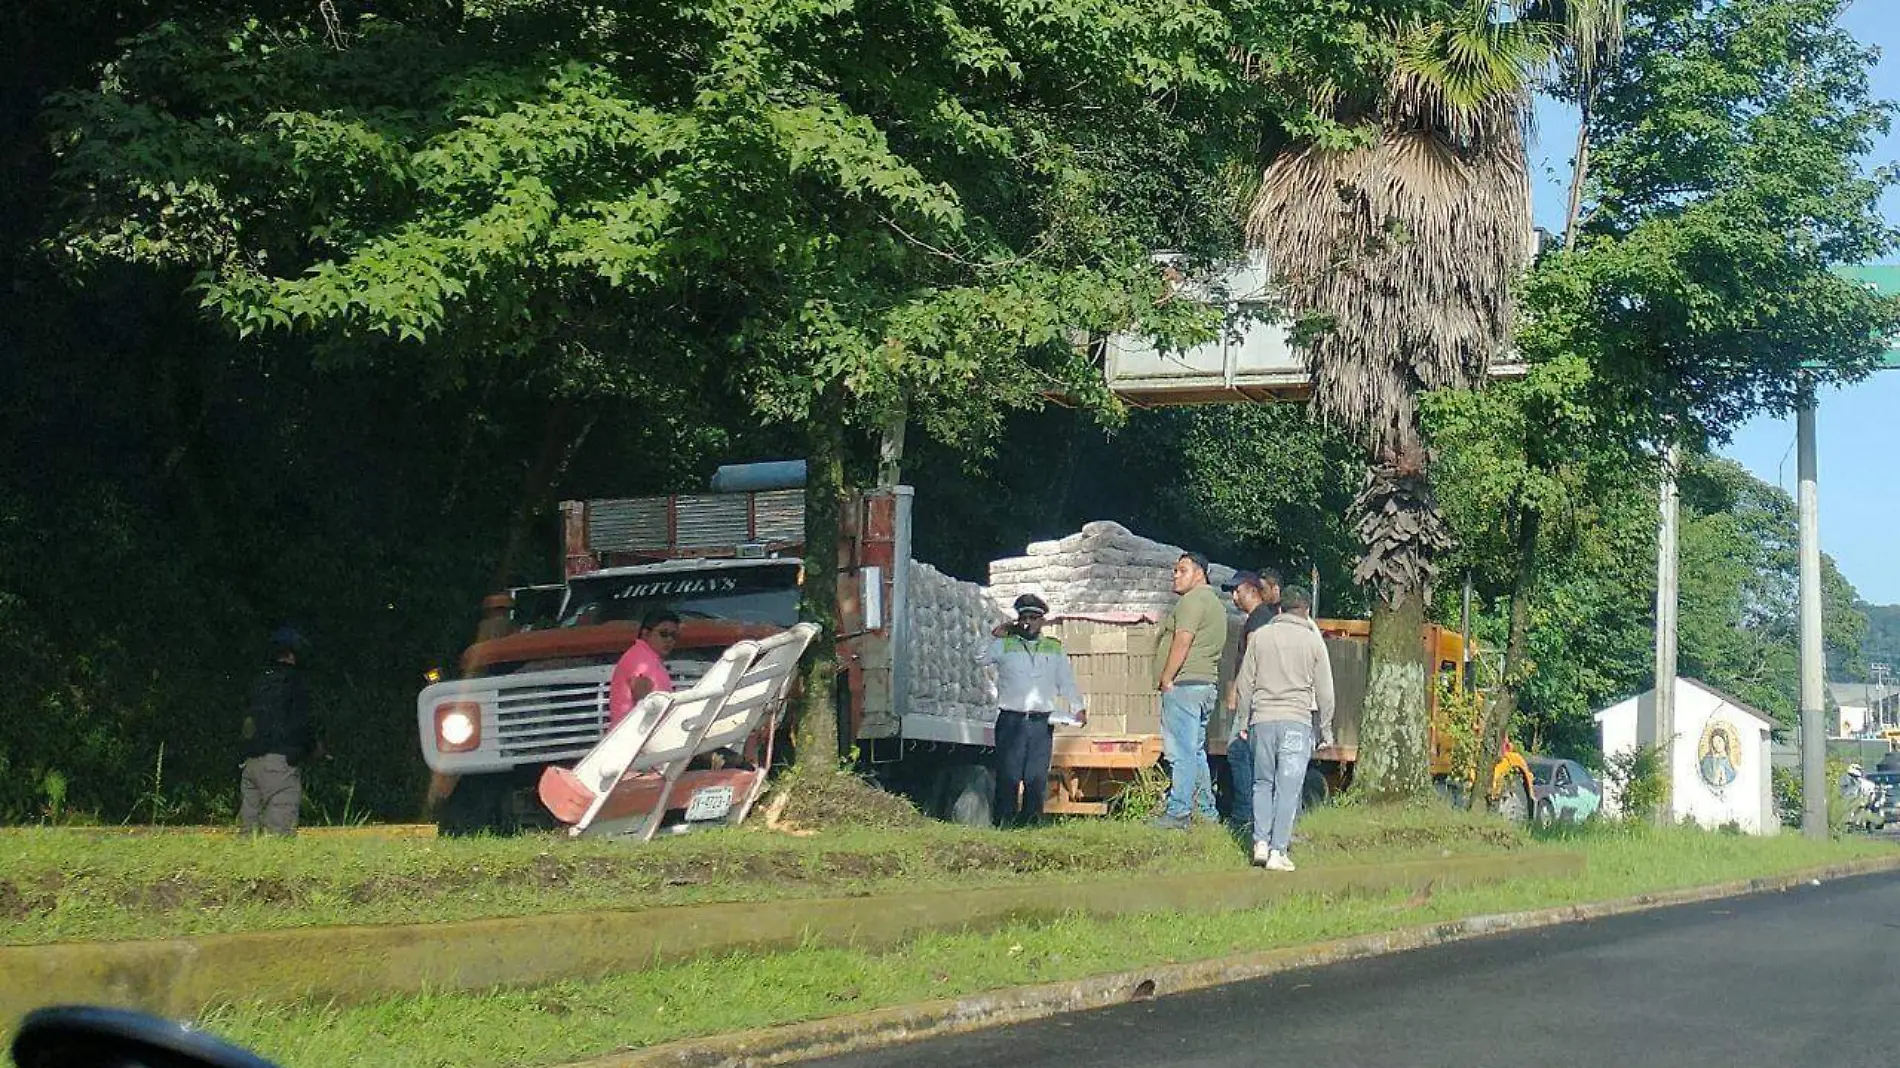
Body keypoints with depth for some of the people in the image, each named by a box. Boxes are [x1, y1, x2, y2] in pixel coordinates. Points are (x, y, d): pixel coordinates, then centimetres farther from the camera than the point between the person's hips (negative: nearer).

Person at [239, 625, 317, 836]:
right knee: (280, 831, -9)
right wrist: (312, 748, 8)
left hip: (250, 761, 7)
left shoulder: (258, 681, 14)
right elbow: (301, 723, -10)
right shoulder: (293, 682, -6)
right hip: (280, 761, -7)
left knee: (250, 829, 10)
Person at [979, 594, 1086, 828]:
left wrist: (1077, 707, 11)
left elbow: (1066, 681, 18)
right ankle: (1004, 821, -2)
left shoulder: (1054, 649, 16)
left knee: (1037, 777, 1)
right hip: (1011, 720, -2)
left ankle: (1031, 821, 7)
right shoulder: (1005, 645, 9)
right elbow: (980, 659, 0)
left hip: (1042, 722, 2)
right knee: (1008, 774, -5)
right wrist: (994, 637, -5)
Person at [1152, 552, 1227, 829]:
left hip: (1184, 684, -10)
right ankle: (1206, 811, 16)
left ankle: (1179, 813, -12)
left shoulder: (1192, 600, -10)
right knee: (1196, 751, 14)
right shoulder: (1215, 603, 22)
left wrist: (1166, 679, -14)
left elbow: (1182, 642, -19)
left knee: (1181, 752, -10)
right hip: (1207, 684, 10)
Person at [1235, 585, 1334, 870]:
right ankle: (1277, 852, -5)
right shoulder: (1313, 640, 3)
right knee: (1288, 787, -1)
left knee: (1263, 782, 14)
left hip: (1262, 718, 2)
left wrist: (1245, 721, 19)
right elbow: (1324, 690, 5)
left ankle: (1261, 843, 5)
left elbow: (1245, 683, 10)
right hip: (1297, 720, -2)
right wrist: (1325, 729, 15)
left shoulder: (1260, 636, 7)